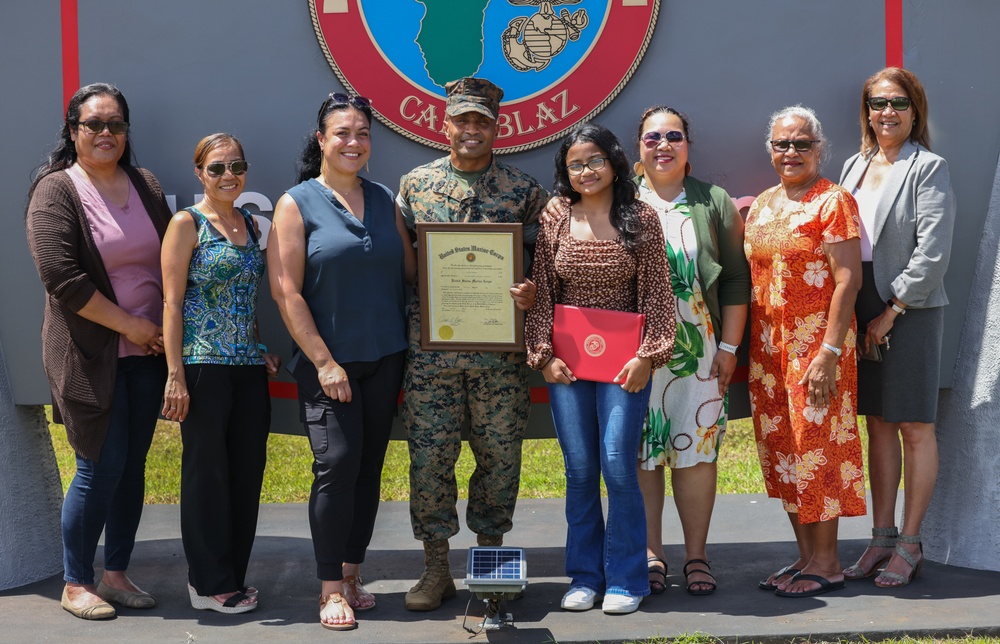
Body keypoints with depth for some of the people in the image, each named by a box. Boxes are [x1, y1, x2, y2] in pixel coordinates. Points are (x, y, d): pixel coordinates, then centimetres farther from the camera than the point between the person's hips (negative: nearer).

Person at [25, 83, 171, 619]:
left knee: (133, 464, 9)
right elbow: (60, 276, -16)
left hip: (147, 351, 6)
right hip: (91, 354, -5)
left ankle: (117, 574, 21)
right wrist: (131, 325, -14)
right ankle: (76, 584, 11)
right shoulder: (57, 189, -7)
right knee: (101, 466, -5)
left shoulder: (146, 185, 11)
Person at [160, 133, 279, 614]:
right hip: (203, 365, -6)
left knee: (247, 471, 9)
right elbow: (172, 303, -8)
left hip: (248, 367, 6)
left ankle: (234, 577, 22)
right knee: (207, 472, 2)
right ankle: (210, 583, 13)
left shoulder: (251, 224, 14)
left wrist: (261, 352, 12)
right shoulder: (187, 224, -4)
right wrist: (175, 375, -14)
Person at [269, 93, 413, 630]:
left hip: (385, 358, 5)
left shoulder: (383, 200, 11)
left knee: (368, 466, 8)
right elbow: (285, 290, -8)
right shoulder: (297, 204, -3)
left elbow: (409, 270, 15)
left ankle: (351, 574, 20)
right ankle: (332, 589, 2)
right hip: (328, 360, -4)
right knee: (337, 463, -9)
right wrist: (324, 361, -12)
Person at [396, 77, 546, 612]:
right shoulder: (415, 184, 8)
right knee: (429, 454, 2)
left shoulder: (523, 190, 5)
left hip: (500, 350, 0)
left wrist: (532, 292, -13)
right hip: (431, 346, 0)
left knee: (499, 455, 6)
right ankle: (436, 567, 15)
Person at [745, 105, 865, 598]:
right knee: (781, 449, 9)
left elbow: (848, 280, -13)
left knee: (815, 445, -4)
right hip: (768, 345, 7)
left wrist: (829, 353, -19)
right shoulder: (761, 205, 13)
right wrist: (742, 346, 12)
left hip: (816, 344, -7)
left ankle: (826, 562, 6)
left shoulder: (834, 201, -7)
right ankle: (806, 555, 19)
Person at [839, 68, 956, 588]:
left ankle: (909, 544, 10)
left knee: (914, 427, 2)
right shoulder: (855, 166, 13)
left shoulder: (928, 169, -6)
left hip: (910, 311, -6)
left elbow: (932, 253, -13)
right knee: (878, 424, 10)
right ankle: (882, 538, 17)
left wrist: (891, 312, -13)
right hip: (861, 310, 6)